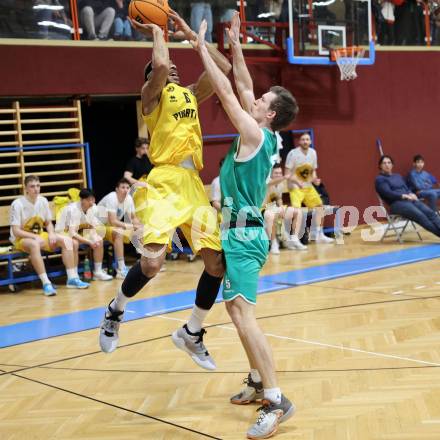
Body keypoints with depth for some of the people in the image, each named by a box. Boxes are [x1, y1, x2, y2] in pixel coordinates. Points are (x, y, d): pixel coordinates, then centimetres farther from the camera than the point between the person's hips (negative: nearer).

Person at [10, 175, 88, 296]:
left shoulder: (43, 201, 1)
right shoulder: (17, 204, -16)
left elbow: (48, 223, 11)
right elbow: (16, 231, -18)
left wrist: (51, 234, -11)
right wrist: (35, 237, -28)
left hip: (40, 235, 6)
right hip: (21, 238, -6)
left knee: (67, 240, -13)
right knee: (34, 244, -40)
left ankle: (72, 278, -15)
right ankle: (46, 283, -41)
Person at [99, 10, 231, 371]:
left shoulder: (191, 94, 23)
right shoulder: (152, 93, 4)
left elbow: (224, 68, 16)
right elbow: (160, 64, -17)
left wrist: (191, 35, 18)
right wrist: (157, 34, 1)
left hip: (194, 184, 7)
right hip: (165, 182, -6)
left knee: (218, 263, 1)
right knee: (152, 263, -18)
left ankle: (192, 333, 20)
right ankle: (116, 311, 13)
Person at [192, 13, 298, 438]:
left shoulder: (254, 134, -13)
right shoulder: (266, 136, 10)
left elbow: (225, 91, -12)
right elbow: (243, 88, 19)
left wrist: (202, 48, -4)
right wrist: (235, 46, 18)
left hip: (242, 234, -10)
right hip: (243, 231, 10)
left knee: (243, 314, -18)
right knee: (237, 309, 19)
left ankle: (276, 401, -19)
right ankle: (258, 381, 27)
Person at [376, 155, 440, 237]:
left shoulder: (398, 176, 25)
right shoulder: (380, 179, 2)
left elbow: (407, 189, 18)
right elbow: (388, 193, -10)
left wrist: (411, 195, -5)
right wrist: (405, 196, -17)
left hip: (410, 200, 7)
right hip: (396, 204, -7)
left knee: (430, 212, -18)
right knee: (420, 215, -29)